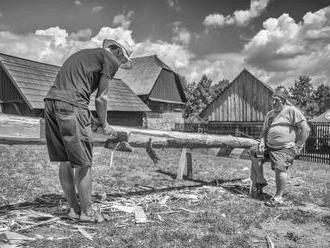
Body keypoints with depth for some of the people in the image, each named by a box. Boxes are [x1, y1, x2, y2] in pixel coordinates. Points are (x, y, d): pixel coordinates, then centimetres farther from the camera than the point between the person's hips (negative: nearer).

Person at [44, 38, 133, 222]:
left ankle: (74, 209, 24)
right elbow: (101, 98, 0)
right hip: (71, 106, -9)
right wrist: (104, 124, 13)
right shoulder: (110, 59, 4)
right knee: (83, 163, 2)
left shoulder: (84, 53, 29)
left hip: (50, 100, 9)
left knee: (65, 161, 12)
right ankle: (86, 212, 14)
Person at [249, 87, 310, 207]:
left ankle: (278, 198, -9)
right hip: (270, 146, 8)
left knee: (279, 168, -21)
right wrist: (262, 141, 2)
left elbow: (305, 129, -10)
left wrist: (298, 146, -12)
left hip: (285, 148, -8)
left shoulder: (292, 111, -6)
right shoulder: (270, 114, 16)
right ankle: (260, 180, 12)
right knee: (253, 152, 4)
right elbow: (264, 131, 23)